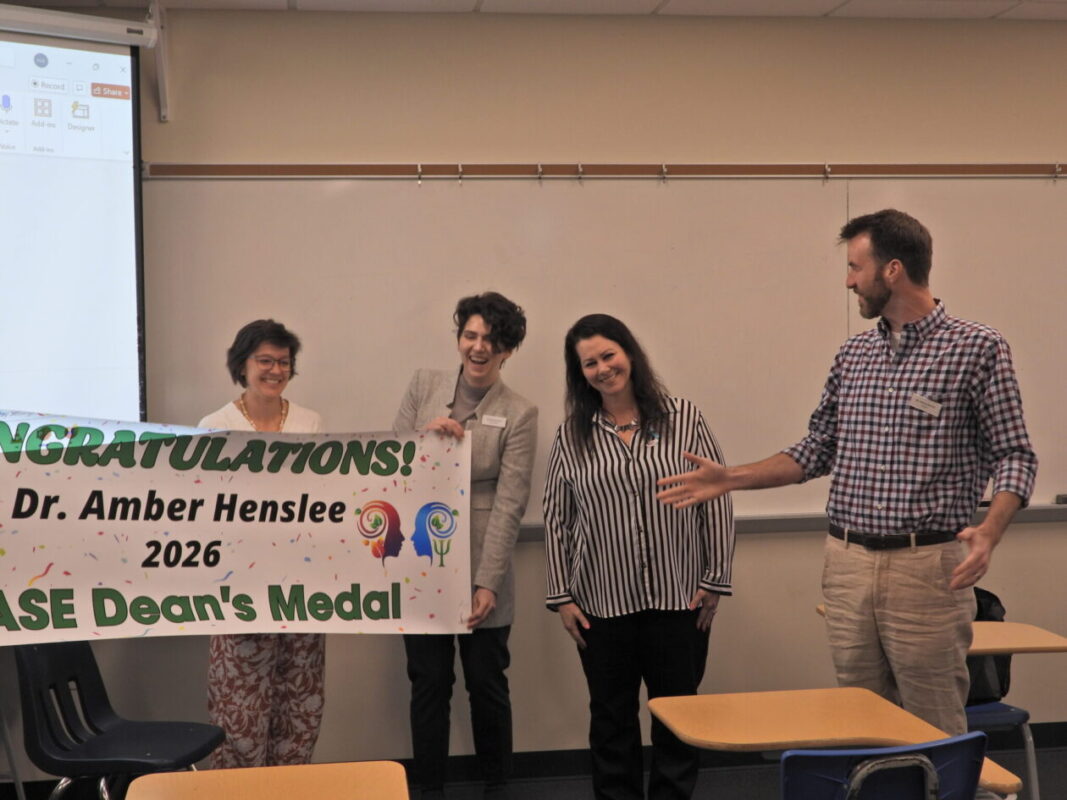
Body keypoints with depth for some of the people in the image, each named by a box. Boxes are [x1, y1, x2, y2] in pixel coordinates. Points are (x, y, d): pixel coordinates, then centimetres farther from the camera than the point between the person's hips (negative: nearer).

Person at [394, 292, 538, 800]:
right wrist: (426, 435, -15)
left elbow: (509, 504, -10)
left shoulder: (519, 414, -4)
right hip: (420, 564, 2)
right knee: (429, 682, 8)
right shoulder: (424, 386, 4)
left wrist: (488, 583, -16)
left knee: (487, 682, 9)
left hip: (480, 569, -2)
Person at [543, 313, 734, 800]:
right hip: (602, 603, 1)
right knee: (612, 718, 12)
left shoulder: (683, 419, -2)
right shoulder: (571, 436, 2)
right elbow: (555, 519, 4)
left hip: (679, 598, -1)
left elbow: (717, 502, 0)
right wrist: (561, 596, 0)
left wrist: (715, 579, -3)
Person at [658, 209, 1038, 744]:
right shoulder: (853, 355, 12)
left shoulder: (977, 348, -4)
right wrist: (729, 479, 10)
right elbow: (817, 451, 18)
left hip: (928, 571, -5)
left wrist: (989, 531, -22)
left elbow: (1013, 455, -4)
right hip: (847, 566, 5)